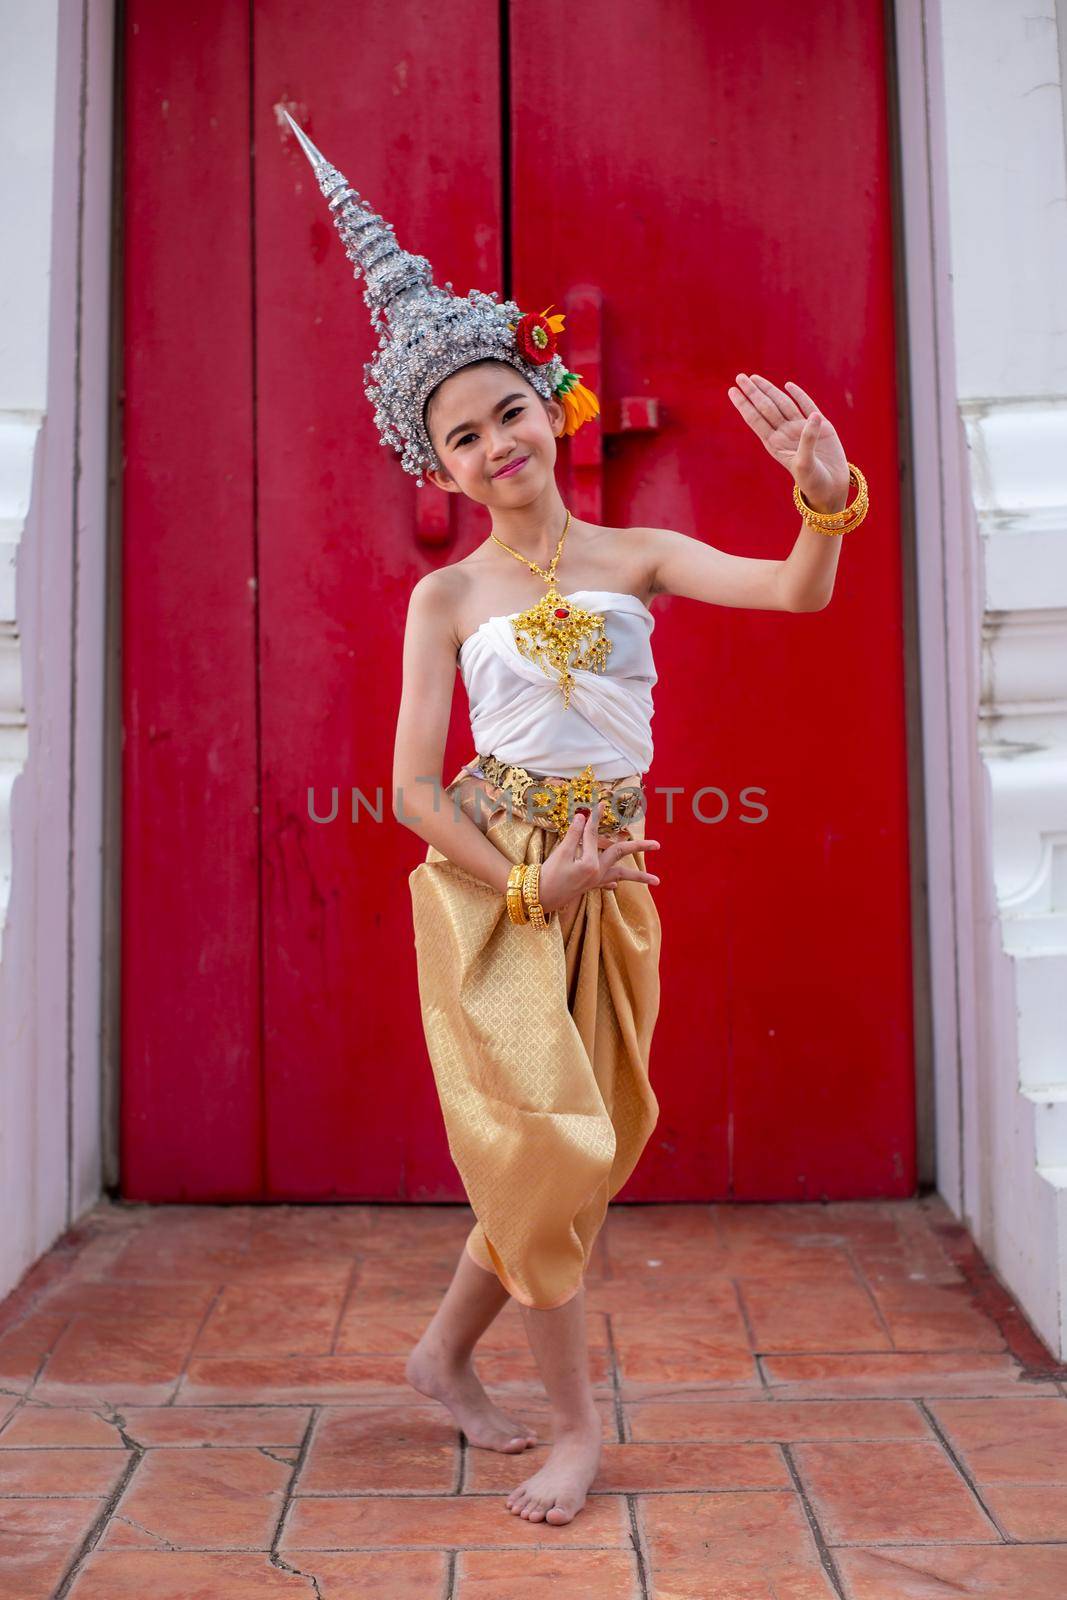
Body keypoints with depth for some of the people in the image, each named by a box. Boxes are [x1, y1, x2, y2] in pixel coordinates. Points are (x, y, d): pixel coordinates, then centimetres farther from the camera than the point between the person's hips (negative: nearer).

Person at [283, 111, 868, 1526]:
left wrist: (825, 496, -31)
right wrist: (530, 885, -11)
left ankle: (445, 1352, 32)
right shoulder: (448, 595, -1)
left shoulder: (636, 555, 4)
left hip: (608, 888, 3)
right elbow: (415, 787, -4)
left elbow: (796, 591, -11)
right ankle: (577, 1419, 14)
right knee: (540, 1140, -3)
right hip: (485, 886, -3)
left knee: (577, 1147, 10)